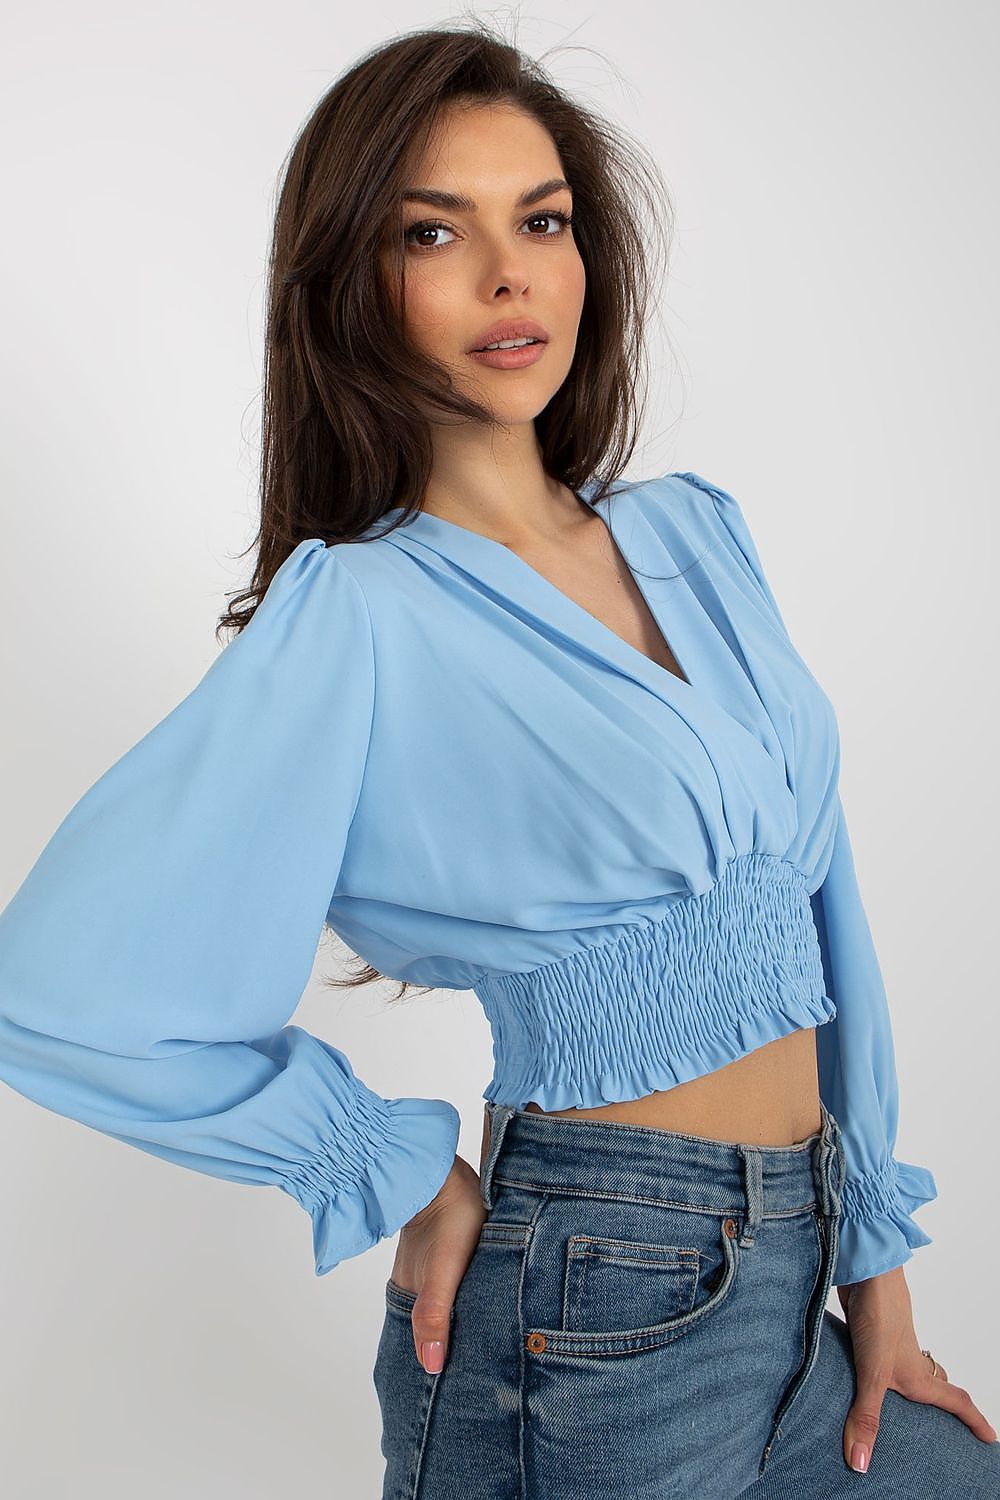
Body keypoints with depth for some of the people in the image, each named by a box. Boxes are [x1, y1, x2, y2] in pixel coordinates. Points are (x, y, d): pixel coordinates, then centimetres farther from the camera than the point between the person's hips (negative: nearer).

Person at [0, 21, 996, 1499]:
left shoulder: (697, 533, 5)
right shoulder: (357, 618, -15)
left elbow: (820, 894, 8)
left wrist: (877, 1249, 7)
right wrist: (402, 1176, -11)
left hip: (800, 1288, 6)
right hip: (604, 1334, -5)